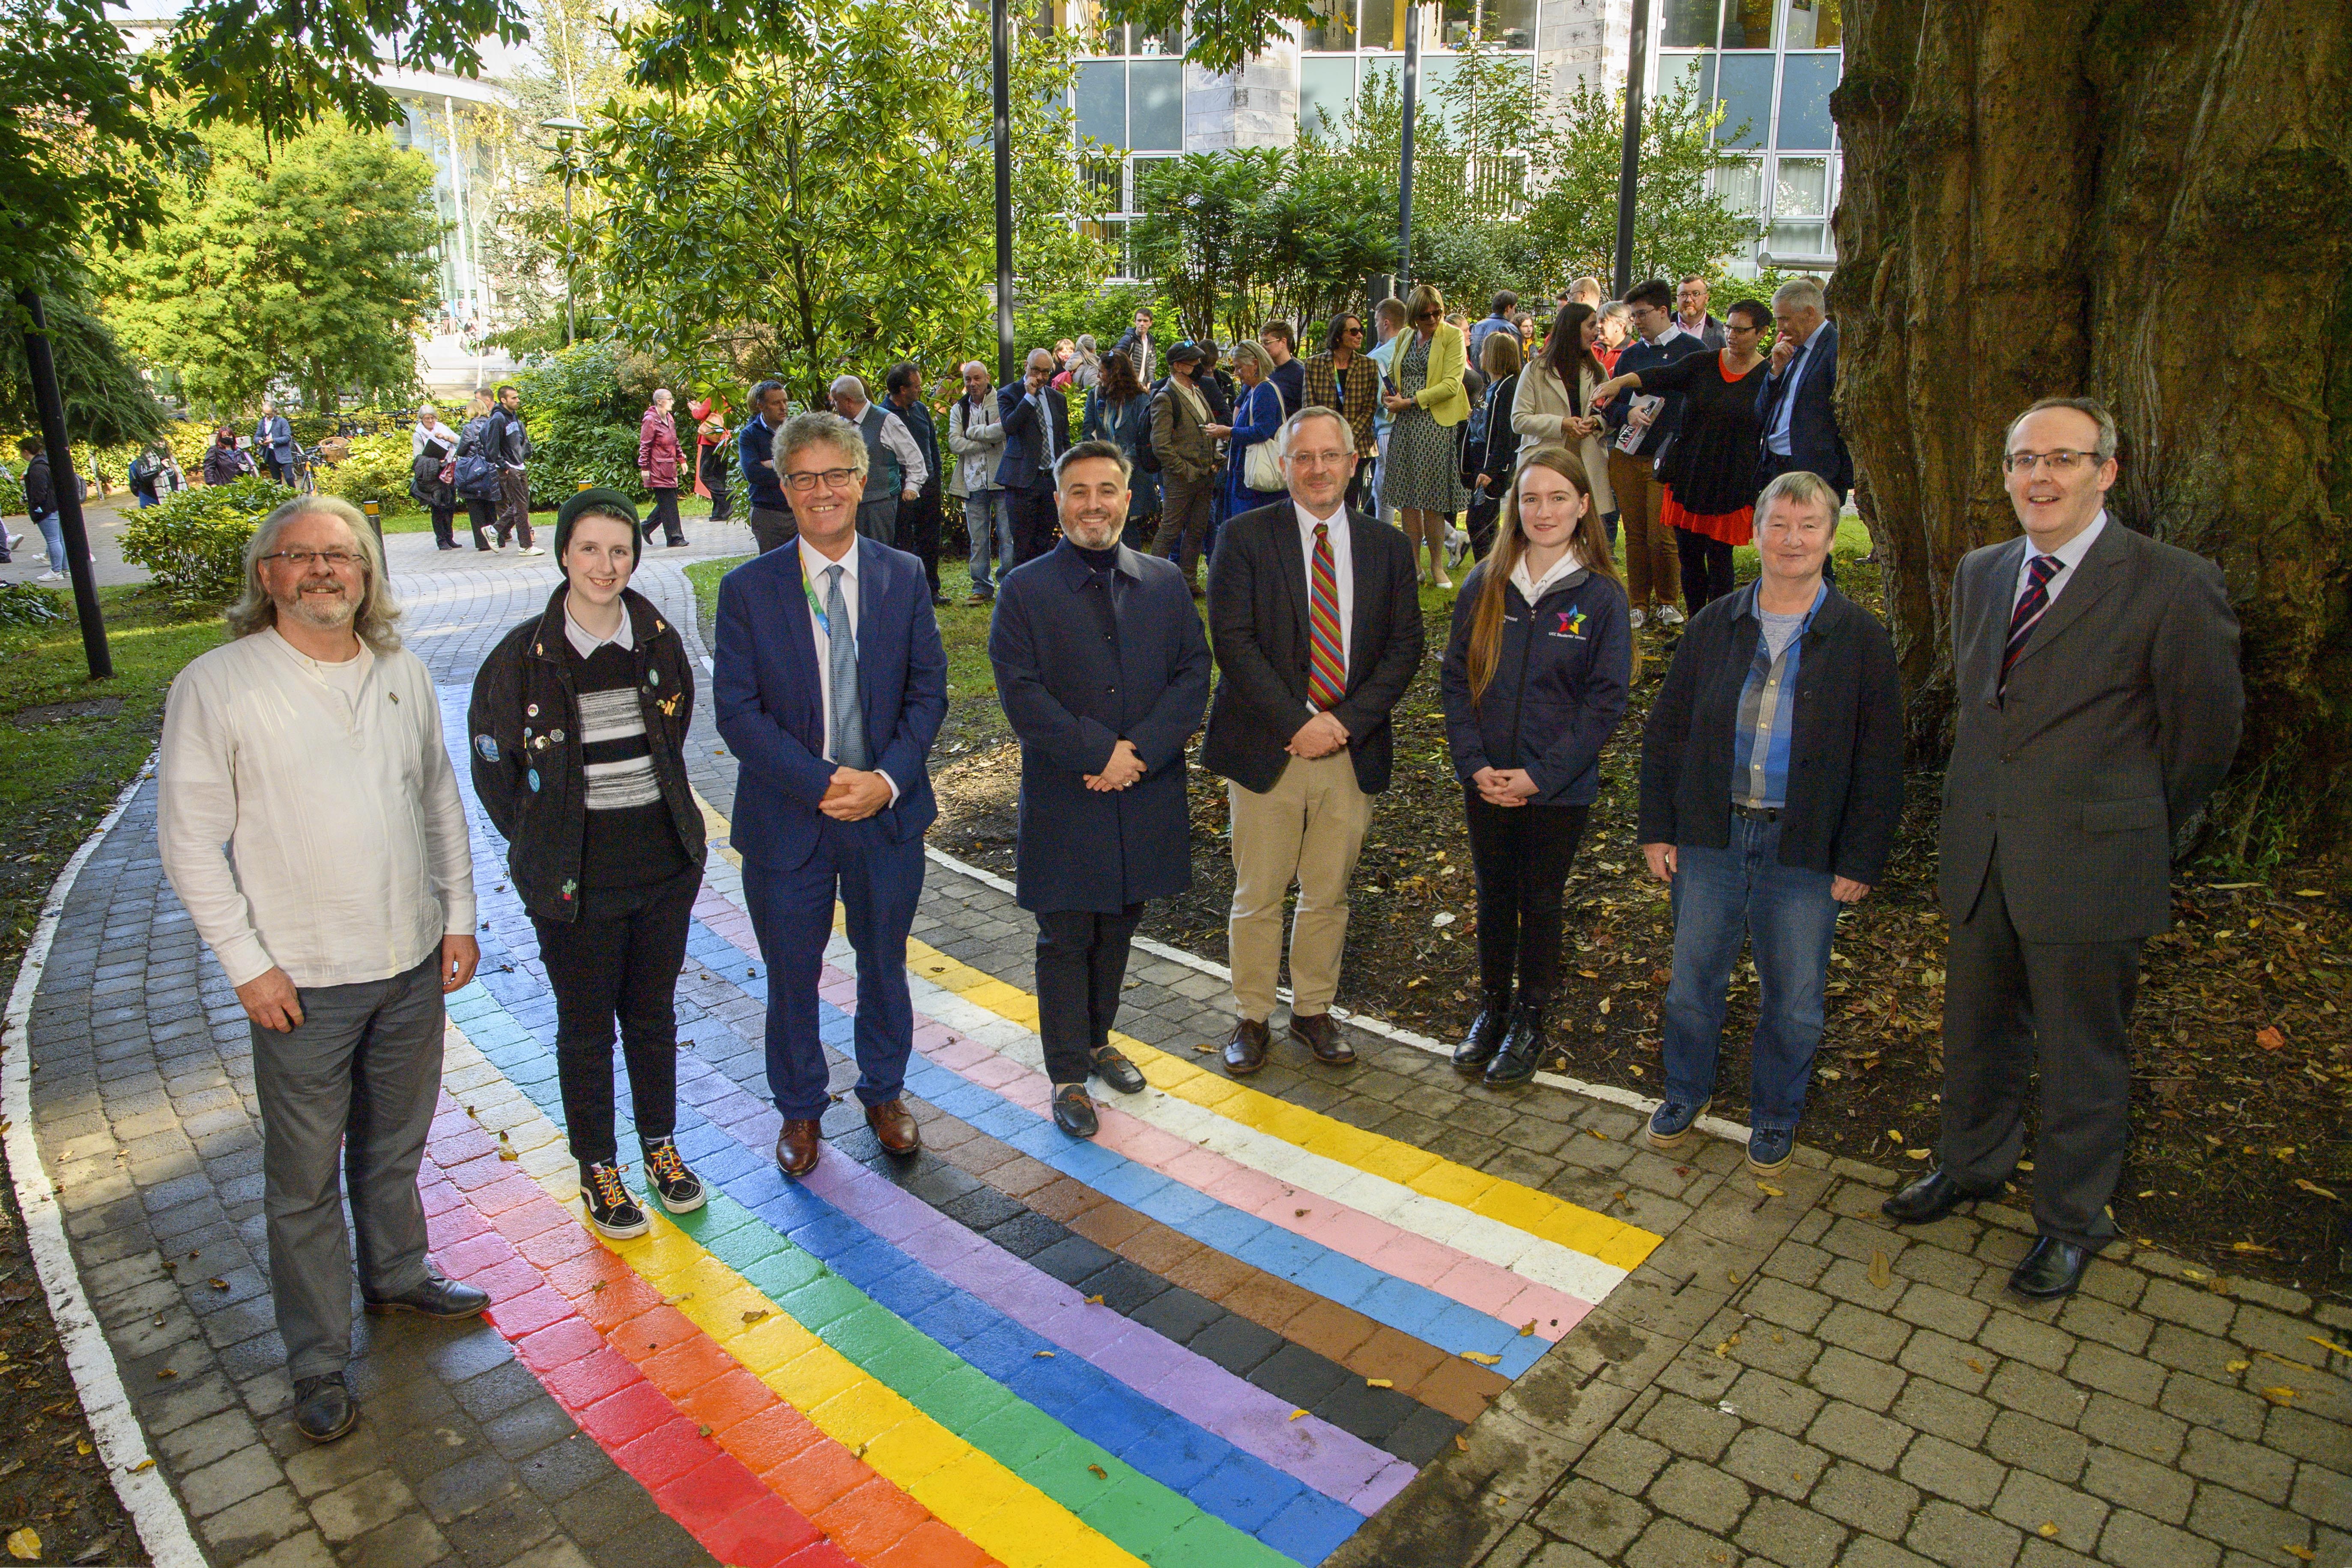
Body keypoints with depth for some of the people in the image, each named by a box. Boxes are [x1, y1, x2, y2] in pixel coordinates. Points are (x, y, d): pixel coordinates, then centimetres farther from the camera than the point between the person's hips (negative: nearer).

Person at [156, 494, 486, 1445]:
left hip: (413, 965, 4)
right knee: (306, 1178, 6)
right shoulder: (216, 686, -10)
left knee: (397, 1144, 21)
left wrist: (459, 915, 9)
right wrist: (247, 964, -11)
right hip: (301, 981, -4)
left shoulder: (403, 675, 4)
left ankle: (397, 1277, 42)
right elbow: (190, 839, -8)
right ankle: (317, 1362, 21)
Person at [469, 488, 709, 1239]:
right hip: (576, 879, -3)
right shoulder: (524, 656, -10)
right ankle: (598, 1169, 27)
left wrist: (660, 813, 11)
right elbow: (494, 768, -1)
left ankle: (661, 1147, 35)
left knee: (653, 1013, 17)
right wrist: (541, 848, 1)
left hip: (664, 861, 3)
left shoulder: (659, 641, 0)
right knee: (586, 1028, 10)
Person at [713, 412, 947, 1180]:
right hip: (787, 820, -1)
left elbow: (928, 691, -1)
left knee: (885, 965, 18)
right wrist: (822, 783, -20)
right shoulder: (747, 589, -7)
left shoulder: (905, 577, -1)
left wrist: (888, 780, -16)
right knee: (792, 975, 14)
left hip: (888, 813, 2)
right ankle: (800, 1109, 36)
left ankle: (885, 1092, 41)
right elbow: (737, 711, -11)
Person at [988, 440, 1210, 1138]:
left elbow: (1194, 675, 0)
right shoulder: (1025, 591, -4)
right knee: (1066, 939, 6)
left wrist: (1140, 752, -14)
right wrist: (1101, 752, -19)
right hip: (1064, 801, -3)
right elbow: (1022, 693, -11)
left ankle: (1096, 1040, 37)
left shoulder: (1166, 583, 6)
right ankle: (1068, 1074, 20)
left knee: (1118, 929, 17)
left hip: (1147, 795, 3)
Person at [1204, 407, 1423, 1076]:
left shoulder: (1387, 545, 7)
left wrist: (1347, 721, -10)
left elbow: (1404, 647, 3)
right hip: (1267, 748, -2)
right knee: (1258, 896, 7)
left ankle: (1314, 1010, 31)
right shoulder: (1245, 537, -3)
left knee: (1329, 895, 13)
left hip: (1353, 748, 3)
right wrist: (1298, 721, -17)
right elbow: (1232, 640, -10)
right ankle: (1252, 1017, 24)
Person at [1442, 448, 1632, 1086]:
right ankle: (1492, 1008, 36)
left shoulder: (1601, 596, -10)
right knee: (1494, 897, 16)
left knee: (1541, 904, 12)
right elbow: (1455, 678, 0)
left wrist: (1540, 776, -15)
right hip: (1487, 783, 2)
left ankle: (1531, 1021, 30)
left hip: (1559, 789, -2)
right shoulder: (1485, 585, -3)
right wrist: (1475, 764, -10)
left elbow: (1606, 700, -10)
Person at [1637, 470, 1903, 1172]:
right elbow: (1666, 731, 7)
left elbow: (1880, 762, -2)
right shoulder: (1713, 626, 3)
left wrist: (1862, 860, -5)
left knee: (1794, 996, 9)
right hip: (1710, 831, 2)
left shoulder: (1862, 639, -3)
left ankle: (1775, 1115, 32)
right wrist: (1658, 828, 3)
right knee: (1693, 976, 13)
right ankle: (1686, 1093, 36)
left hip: (1804, 846, -2)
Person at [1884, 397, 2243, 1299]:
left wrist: (2136, 832, 7)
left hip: (2089, 867, -5)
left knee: (2084, 1055, 10)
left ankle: (2071, 1222, 30)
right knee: (1979, 1029, 21)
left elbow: (2205, 733, -4)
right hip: (1979, 854, 6)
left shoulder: (2173, 586, -13)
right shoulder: (1980, 575, 7)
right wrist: (1986, 804, 16)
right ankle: (1973, 1164, 44)